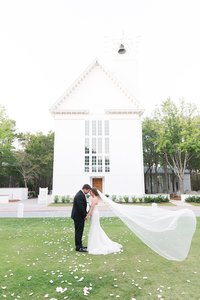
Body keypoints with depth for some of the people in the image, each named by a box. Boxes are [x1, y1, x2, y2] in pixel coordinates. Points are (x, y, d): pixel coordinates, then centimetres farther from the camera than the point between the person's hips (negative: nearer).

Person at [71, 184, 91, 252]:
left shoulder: (81, 194, 10)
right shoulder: (79, 195, -23)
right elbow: (80, 207, -25)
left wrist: (85, 214, 9)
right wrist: (85, 215, -14)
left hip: (80, 216, 10)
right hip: (78, 216, -10)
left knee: (79, 231, 17)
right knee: (78, 232, -1)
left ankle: (79, 245, 27)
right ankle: (78, 247, 8)